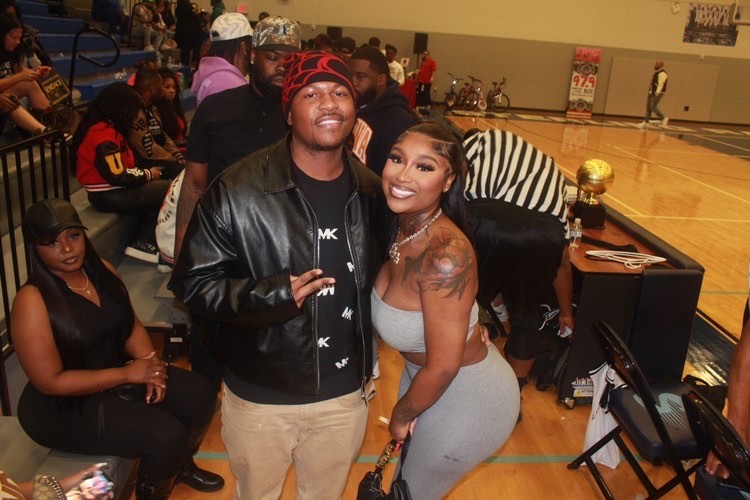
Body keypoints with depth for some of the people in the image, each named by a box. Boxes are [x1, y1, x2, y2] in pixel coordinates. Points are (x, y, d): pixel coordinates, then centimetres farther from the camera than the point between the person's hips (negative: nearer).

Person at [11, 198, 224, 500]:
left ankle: (181, 465, 24)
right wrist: (129, 374, -23)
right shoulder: (32, 301, -23)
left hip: (115, 373, 7)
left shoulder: (102, 270, -3)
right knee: (167, 434, -22)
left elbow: (131, 326, 5)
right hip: (64, 406, -7)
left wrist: (150, 364, -14)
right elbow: (50, 382, -22)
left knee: (200, 397, -6)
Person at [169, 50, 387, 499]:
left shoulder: (372, 192, -5)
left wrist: (370, 364, 6)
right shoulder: (238, 190, -18)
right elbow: (192, 282, -14)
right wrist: (270, 295, -28)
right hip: (260, 395, -3)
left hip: (345, 395, 3)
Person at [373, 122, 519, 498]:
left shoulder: (445, 254, -34)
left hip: (467, 399, -7)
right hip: (423, 375, 7)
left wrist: (402, 415, -7)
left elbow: (443, 367, -26)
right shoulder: (402, 228, -11)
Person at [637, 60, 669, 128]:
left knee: (652, 107, -13)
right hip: (652, 92, 10)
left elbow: (660, 85, -23)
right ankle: (645, 122, 9)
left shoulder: (662, 74, -16)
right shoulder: (656, 72, 15)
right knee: (648, 107, 7)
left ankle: (664, 118, 0)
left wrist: (657, 94, -28)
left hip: (657, 93, -10)